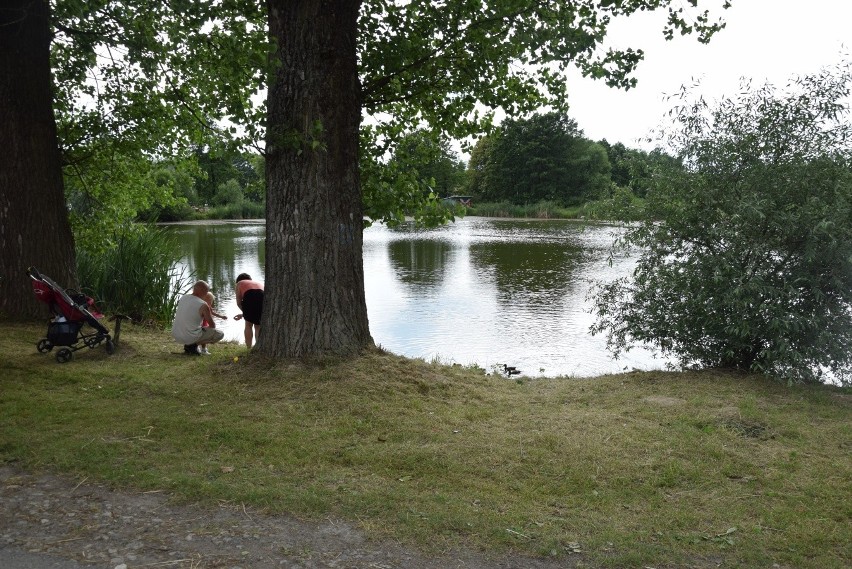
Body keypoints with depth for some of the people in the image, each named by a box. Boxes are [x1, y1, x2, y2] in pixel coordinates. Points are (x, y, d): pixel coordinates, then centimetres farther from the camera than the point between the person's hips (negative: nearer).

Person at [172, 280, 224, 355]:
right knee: (220, 334, 7)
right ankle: (193, 345, -2)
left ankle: (188, 345, 14)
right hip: (191, 337, -7)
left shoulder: (183, 298, 4)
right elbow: (212, 326, -4)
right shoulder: (203, 305, -16)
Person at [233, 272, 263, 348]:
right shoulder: (259, 283, 39)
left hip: (250, 296, -3)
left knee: (248, 325, 16)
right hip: (264, 297, 3)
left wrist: (245, 313, 31)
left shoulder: (240, 283, 28)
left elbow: (239, 303, 18)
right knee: (258, 326, 19)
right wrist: (243, 315, 43)